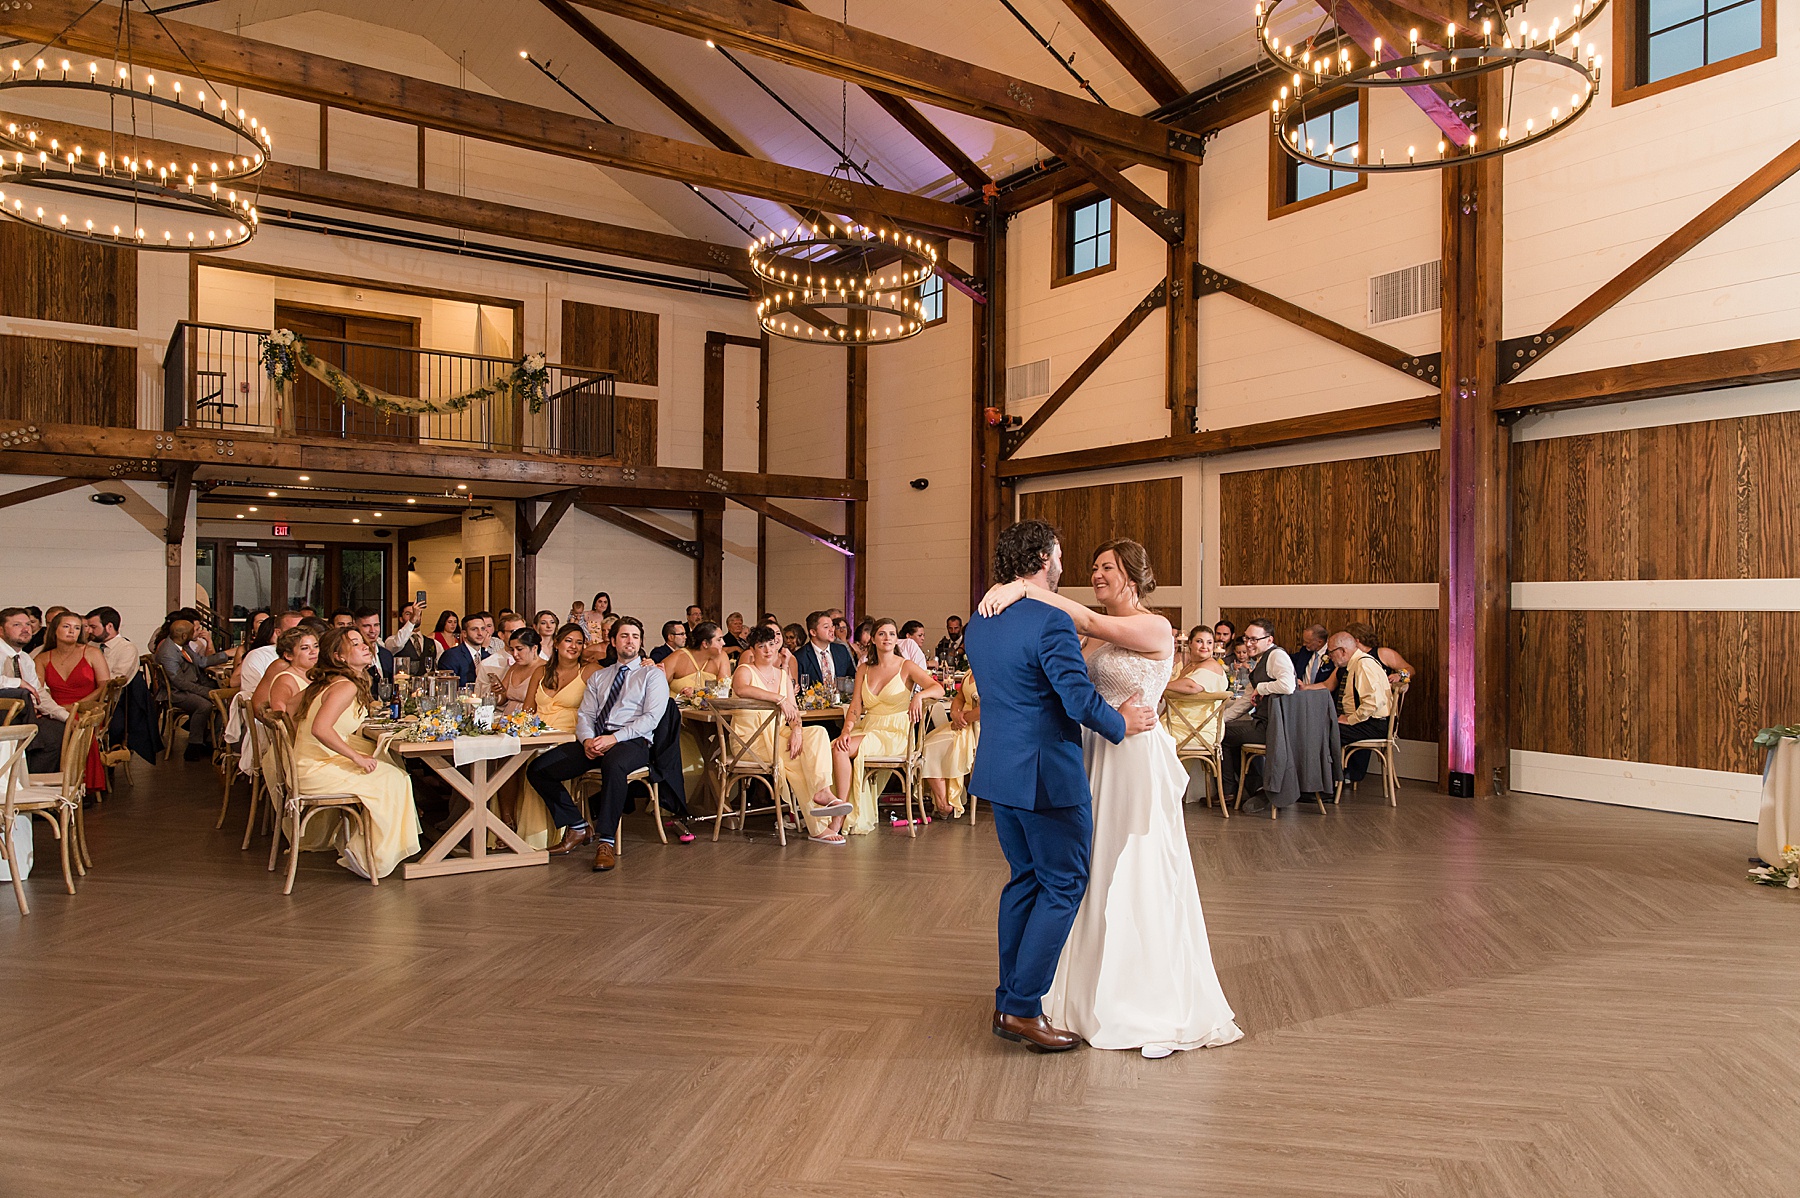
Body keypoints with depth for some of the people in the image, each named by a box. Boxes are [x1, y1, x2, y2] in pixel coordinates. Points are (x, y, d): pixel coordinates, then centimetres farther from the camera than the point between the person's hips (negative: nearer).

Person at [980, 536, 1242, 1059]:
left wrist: (1025, 588, -28)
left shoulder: (1155, 629, -11)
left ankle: (1164, 1010, 12)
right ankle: (1101, 992, 27)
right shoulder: (1100, 635, 12)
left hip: (1137, 761, -7)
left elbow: (1087, 622, -25)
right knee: (1097, 876, 12)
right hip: (1097, 759, 7)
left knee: (1141, 878, -1)